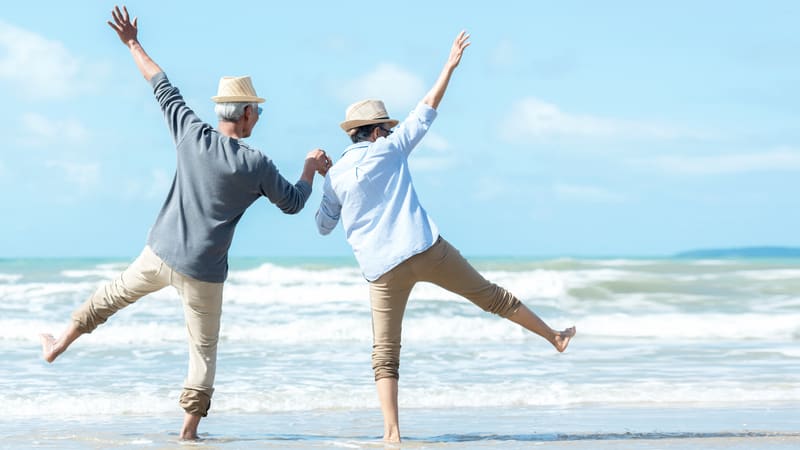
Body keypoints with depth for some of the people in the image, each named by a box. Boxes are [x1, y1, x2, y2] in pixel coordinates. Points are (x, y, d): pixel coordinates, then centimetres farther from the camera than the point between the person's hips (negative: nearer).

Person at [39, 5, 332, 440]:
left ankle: (59, 345, 42)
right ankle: (188, 430, 6)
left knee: (116, 293, 30)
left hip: (159, 253, 4)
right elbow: (292, 203, 1)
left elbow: (164, 88, 6)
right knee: (204, 349, 9)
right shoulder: (256, 164, -13)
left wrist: (133, 45, 18)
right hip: (201, 272, -3)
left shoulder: (192, 136, -7)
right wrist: (311, 167, 19)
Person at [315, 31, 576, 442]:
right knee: (488, 294, 16)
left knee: (385, 355, 3)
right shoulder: (389, 149, 4)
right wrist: (450, 65, 17)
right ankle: (554, 336, 28)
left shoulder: (335, 176, 7)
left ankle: (392, 432, -10)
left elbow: (324, 226, 18)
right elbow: (426, 111, 10)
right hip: (426, 250, 0)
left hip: (382, 268, 1)